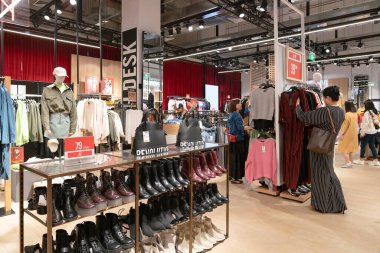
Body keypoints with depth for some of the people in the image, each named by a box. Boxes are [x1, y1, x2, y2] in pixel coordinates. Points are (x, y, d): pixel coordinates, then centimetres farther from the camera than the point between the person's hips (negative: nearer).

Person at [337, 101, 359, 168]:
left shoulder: (347, 114, -19)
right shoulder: (355, 114, 6)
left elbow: (345, 125, -19)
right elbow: (356, 124, 14)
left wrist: (341, 133, -16)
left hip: (347, 134, -8)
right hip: (354, 134, 8)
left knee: (344, 149, -2)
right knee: (351, 149, 12)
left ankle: (348, 162, -7)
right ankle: (351, 162, 16)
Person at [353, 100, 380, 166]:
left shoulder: (367, 112, -15)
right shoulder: (374, 112, 8)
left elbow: (366, 123, -18)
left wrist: (363, 131, -16)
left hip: (367, 131, -8)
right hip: (373, 131, 8)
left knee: (363, 145, 4)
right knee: (372, 145, 11)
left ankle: (361, 159, 12)